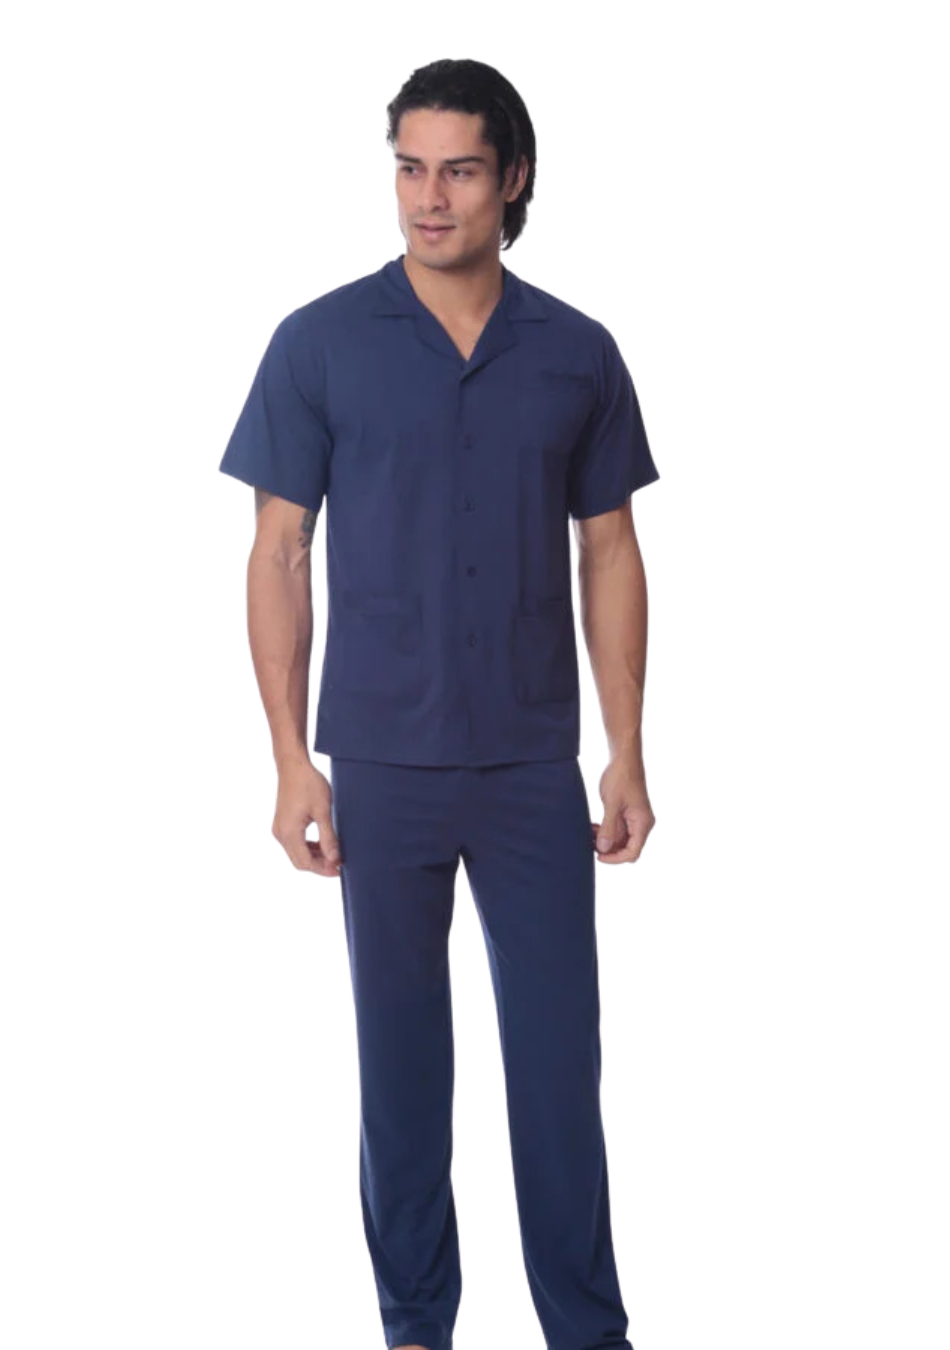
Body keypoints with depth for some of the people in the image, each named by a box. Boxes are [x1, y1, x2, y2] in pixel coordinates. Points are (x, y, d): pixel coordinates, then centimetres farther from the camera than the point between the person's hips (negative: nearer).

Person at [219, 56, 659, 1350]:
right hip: (383, 766, -1)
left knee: (559, 1051, 5)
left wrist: (628, 752, 2)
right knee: (400, 1050, 10)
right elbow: (279, 554, -2)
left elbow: (609, 554, 7)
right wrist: (293, 760, -6)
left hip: (535, 766, 1)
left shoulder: (578, 354, 1)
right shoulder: (321, 343, -4)